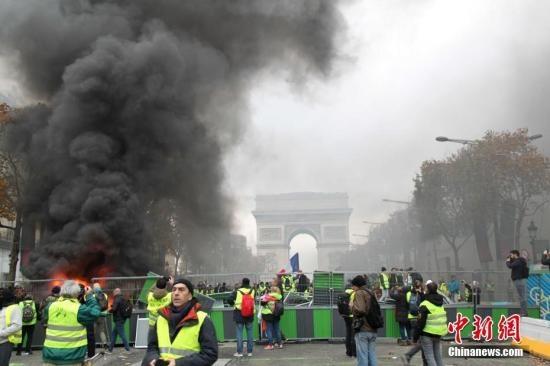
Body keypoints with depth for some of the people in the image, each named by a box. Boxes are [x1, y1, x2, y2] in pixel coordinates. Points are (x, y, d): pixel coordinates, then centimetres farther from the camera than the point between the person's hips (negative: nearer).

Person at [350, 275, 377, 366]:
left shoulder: (359, 293, -8)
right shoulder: (371, 293, 17)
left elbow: (360, 310, -20)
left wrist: (352, 306, -3)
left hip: (362, 329, -8)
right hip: (372, 329, 8)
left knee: (362, 357, -5)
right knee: (372, 357, 9)